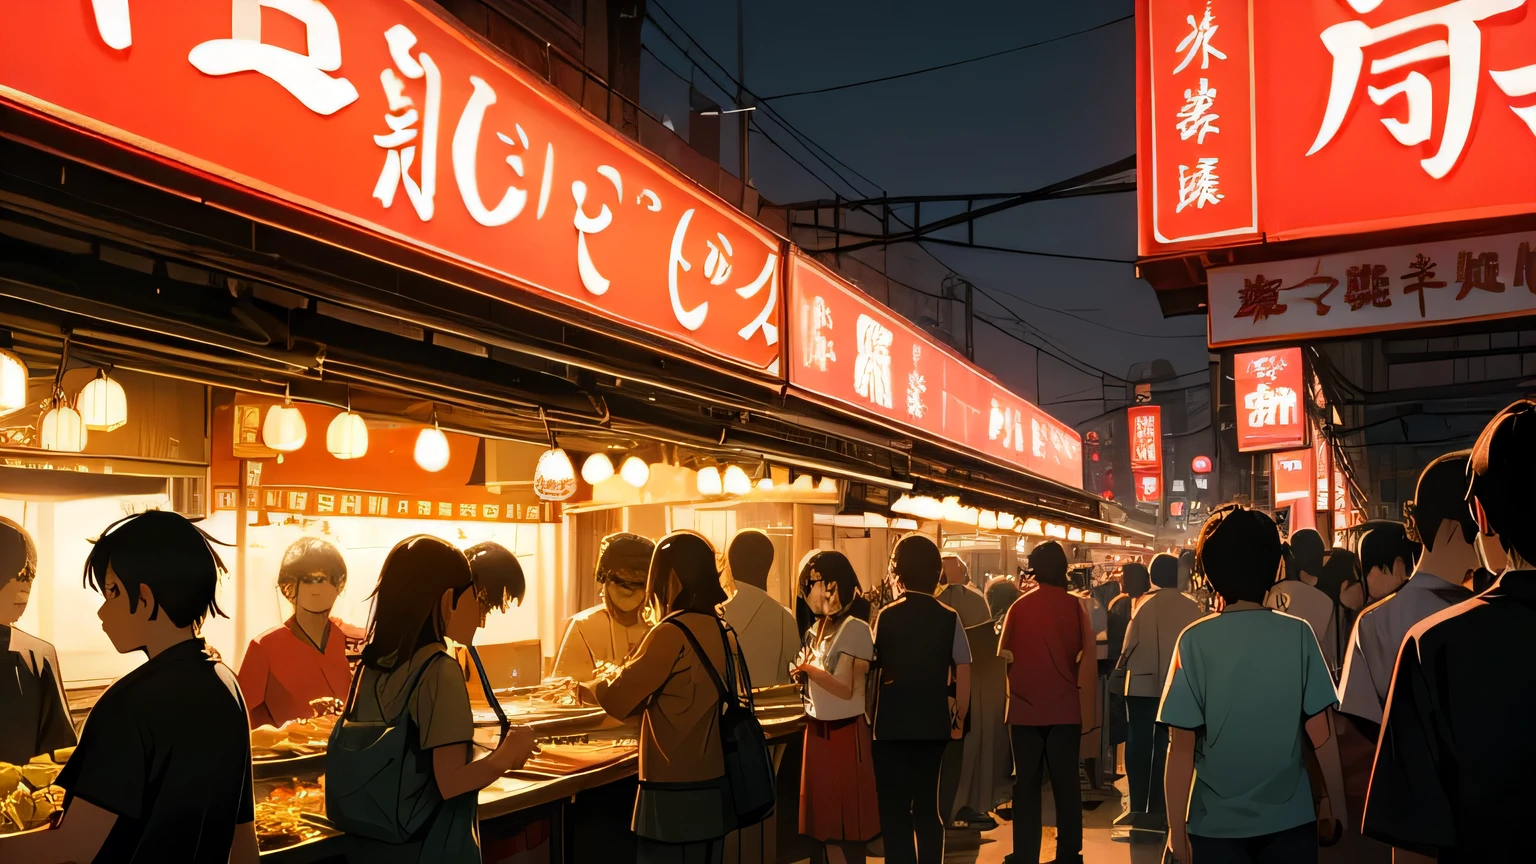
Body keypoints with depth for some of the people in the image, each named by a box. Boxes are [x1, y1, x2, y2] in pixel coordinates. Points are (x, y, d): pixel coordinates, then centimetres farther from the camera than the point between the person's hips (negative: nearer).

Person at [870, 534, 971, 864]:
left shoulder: (886, 616, -8)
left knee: (895, 808, 8)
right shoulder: (949, 618, -2)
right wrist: (958, 719, 8)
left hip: (892, 723, -2)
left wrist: (869, 716, 5)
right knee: (928, 805, 17)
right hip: (933, 723, 3)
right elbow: (963, 672, -2)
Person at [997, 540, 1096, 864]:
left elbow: (1005, 656, -1)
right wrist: (1086, 704, 9)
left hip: (1025, 707, 0)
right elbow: (1088, 657, -3)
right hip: (1065, 707, 0)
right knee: (1066, 782, 9)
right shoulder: (1075, 606, -4)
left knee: (1026, 783, 8)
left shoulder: (1019, 606, -5)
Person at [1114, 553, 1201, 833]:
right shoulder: (1191, 607, -3)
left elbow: (1131, 643, -10)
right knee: (1165, 746, 8)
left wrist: (1122, 666, 6)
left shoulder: (1144, 604, -7)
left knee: (1140, 745, 8)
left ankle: (1138, 807, 10)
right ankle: (1156, 809, 9)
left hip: (1143, 683, -1)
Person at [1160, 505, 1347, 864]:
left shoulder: (1195, 641, -12)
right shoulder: (1299, 634, -8)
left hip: (1216, 823, -1)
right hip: (1290, 819, 2)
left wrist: (1176, 829, -3)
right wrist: (1336, 807, 9)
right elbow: (1322, 734, -5)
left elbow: (1182, 747, -11)